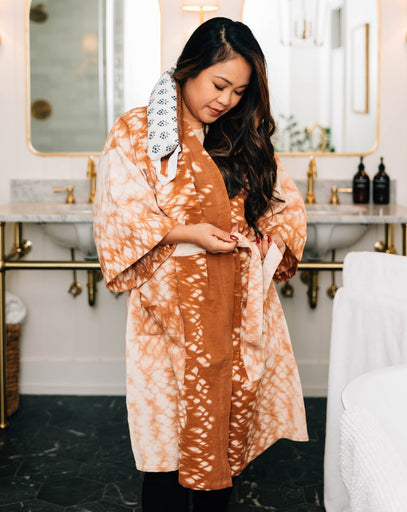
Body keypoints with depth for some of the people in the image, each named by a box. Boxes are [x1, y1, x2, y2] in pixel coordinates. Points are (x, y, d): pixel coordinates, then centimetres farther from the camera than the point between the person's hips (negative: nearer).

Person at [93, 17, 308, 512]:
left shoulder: (245, 138, 13)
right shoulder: (135, 131, -1)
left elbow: (287, 203, 16)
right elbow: (120, 215, -8)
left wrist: (272, 236, -5)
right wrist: (188, 234, -17)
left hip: (238, 304, 4)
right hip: (171, 304, -4)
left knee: (228, 415, 9)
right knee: (169, 427, 1)